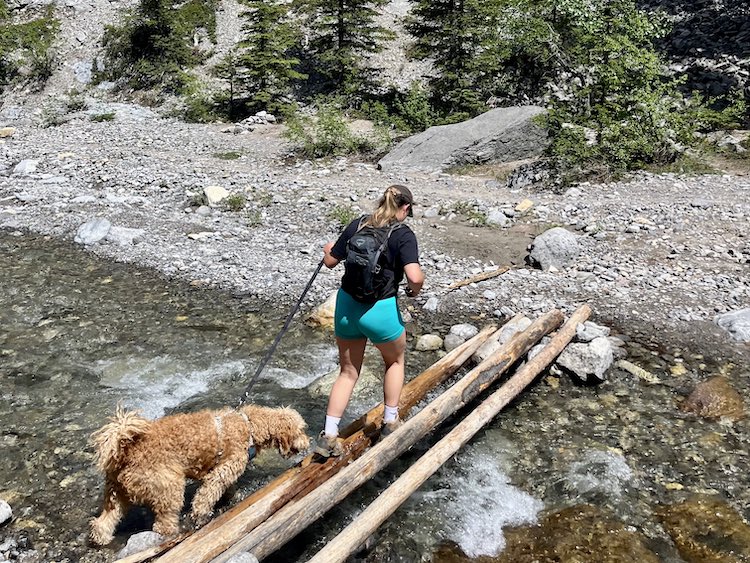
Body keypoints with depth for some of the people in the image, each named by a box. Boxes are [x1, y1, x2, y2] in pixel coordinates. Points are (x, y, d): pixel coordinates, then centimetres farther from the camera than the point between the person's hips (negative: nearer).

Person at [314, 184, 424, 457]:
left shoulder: (357, 225, 2)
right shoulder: (403, 234, -10)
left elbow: (331, 261, 9)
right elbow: (415, 277, -23)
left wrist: (327, 250, 31)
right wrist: (414, 288, -1)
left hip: (346, 305, 4)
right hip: (380, 310, -4)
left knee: (348, 372, 18)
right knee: (395, 361, 25)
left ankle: (328, 436, 15)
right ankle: (390, 422, 32)